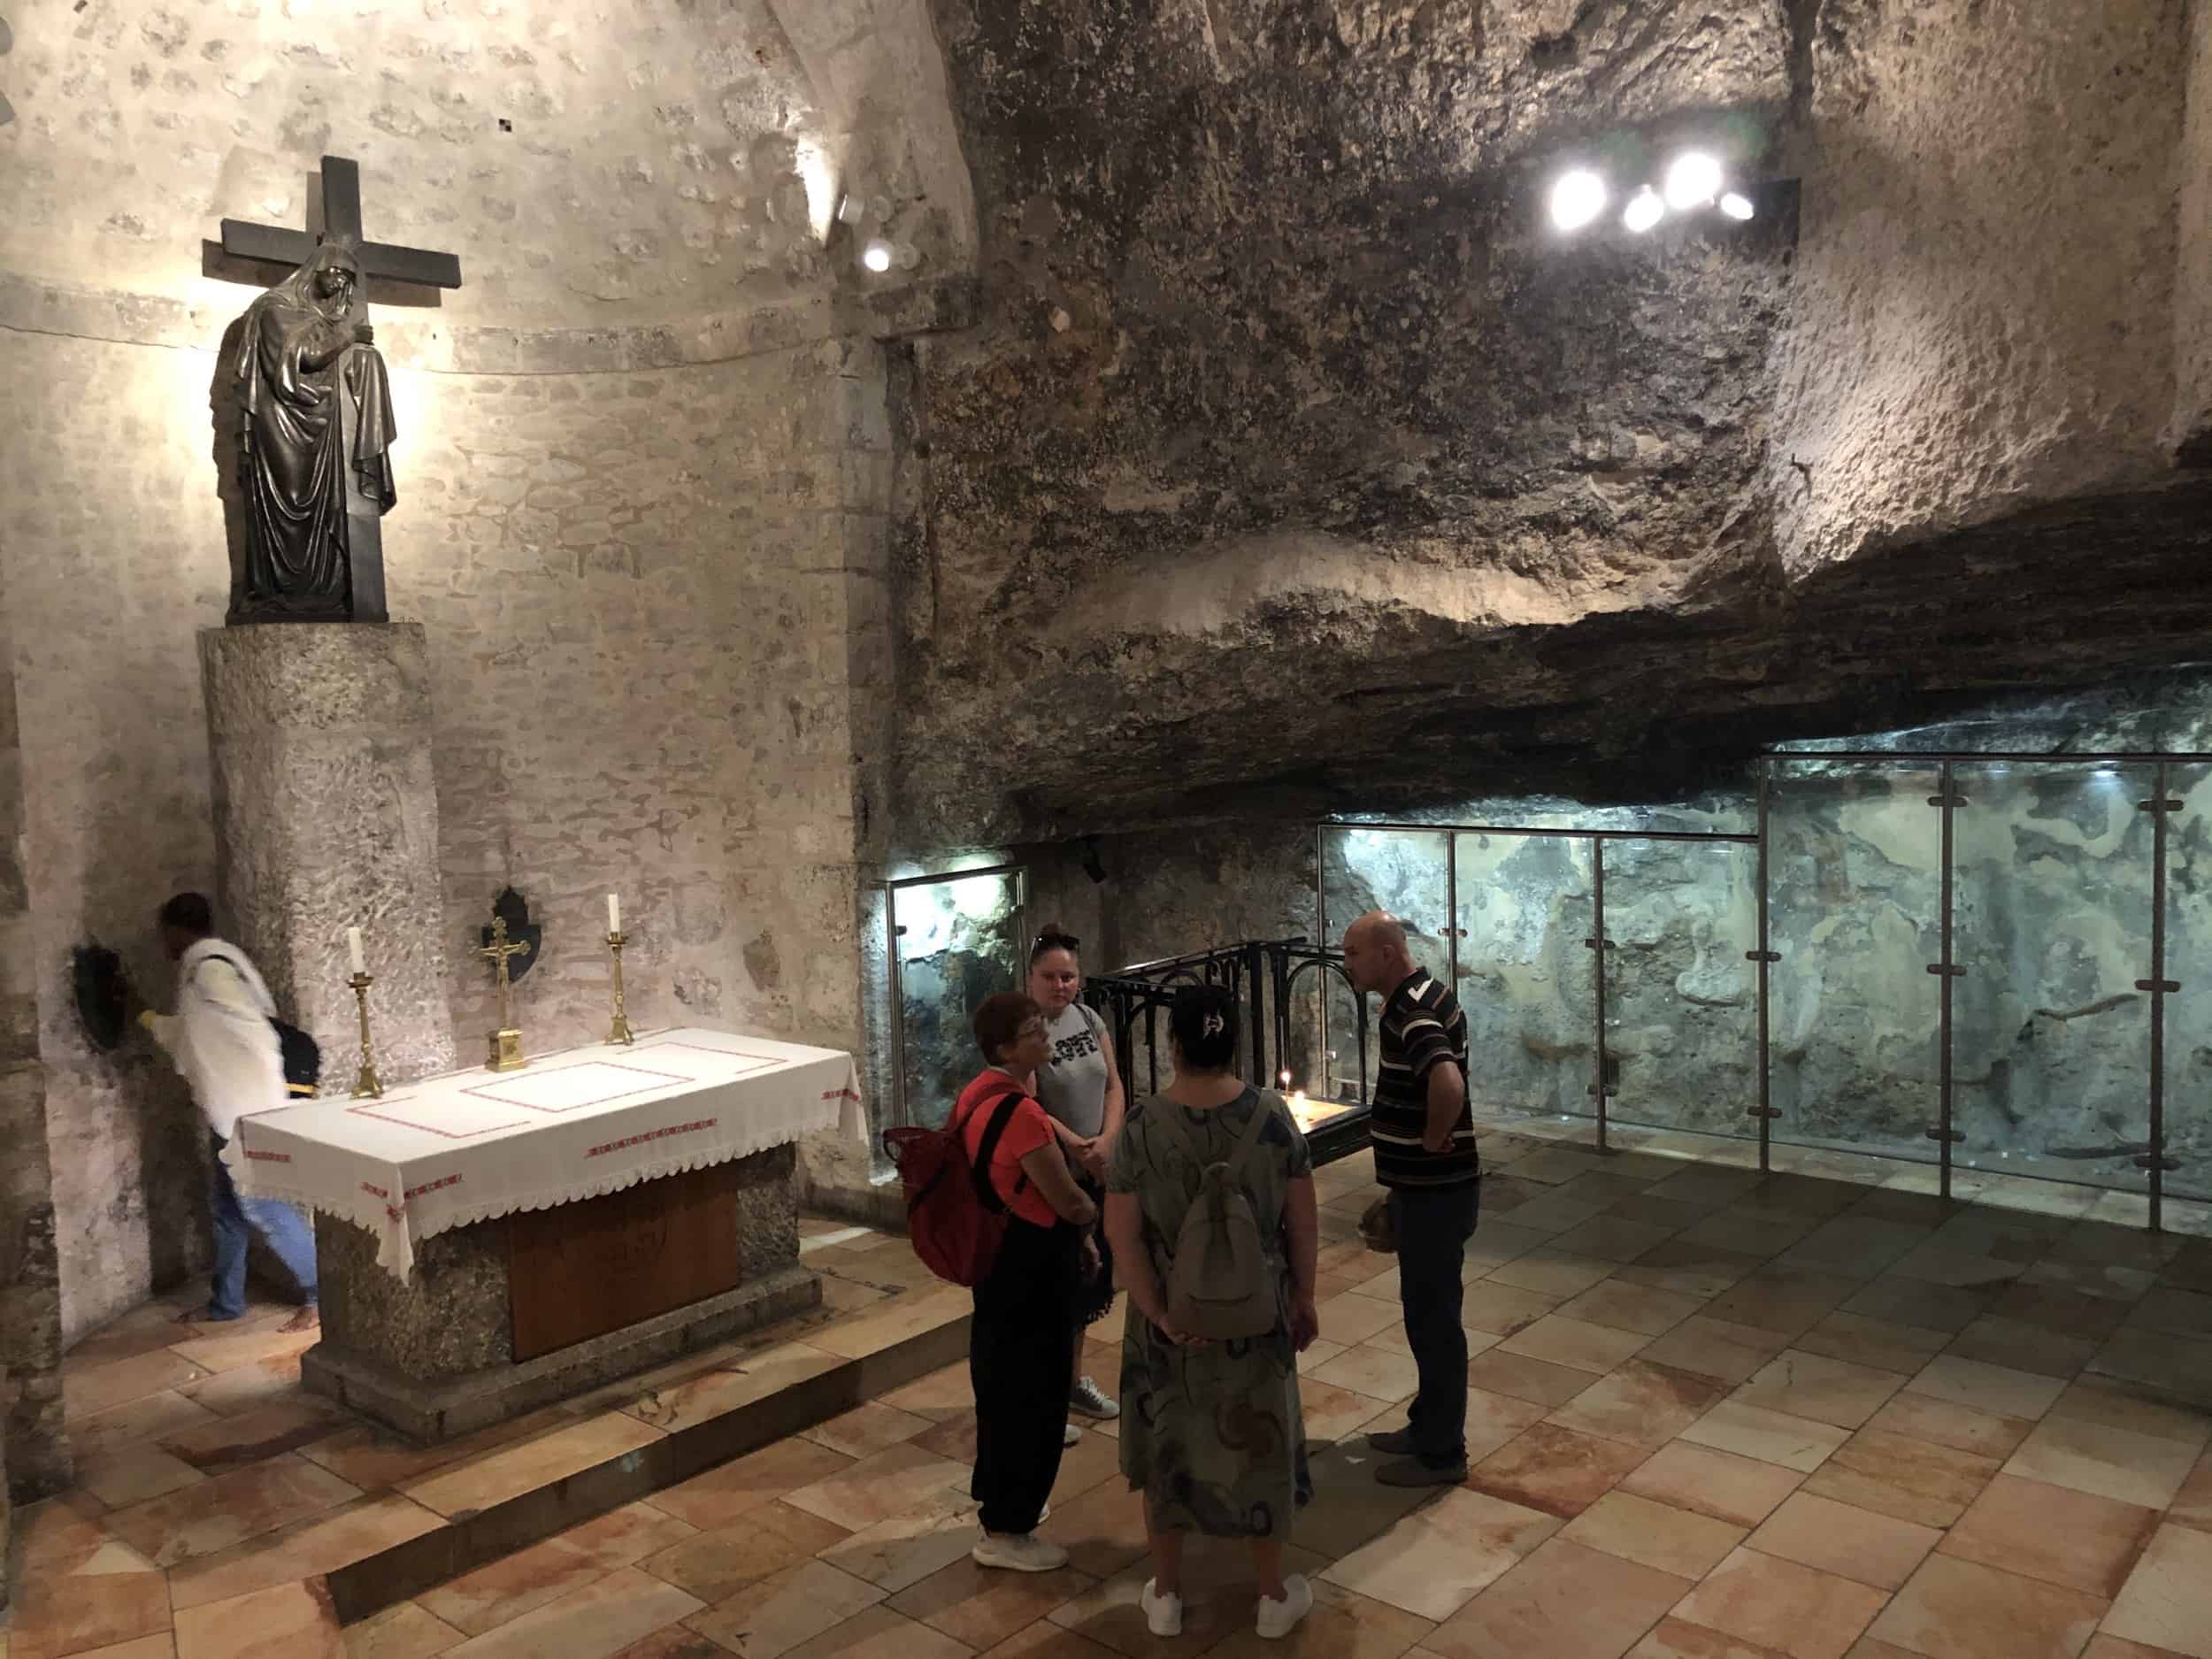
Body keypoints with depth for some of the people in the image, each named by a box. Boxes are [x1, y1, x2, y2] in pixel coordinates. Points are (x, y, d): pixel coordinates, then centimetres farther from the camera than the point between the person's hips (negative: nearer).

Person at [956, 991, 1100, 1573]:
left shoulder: (977, 1094, 4)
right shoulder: (1020, 1113, -27)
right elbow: (1069, 1202, -20)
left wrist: (1073, 1232, 15)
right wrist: (1092, 1219, 3)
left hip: (997, 1259, 10)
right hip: (1031, 1271, -10)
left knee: (1002, 1385, 22)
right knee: (1032, 1397, 4)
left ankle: (999, 1500, 39)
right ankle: (1004, 1533, 16)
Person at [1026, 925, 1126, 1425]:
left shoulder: (1089, 1020, 6)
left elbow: (1113, 1085, 6)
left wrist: (1106, 1141, -9)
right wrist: (1076, 1146, -22)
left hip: (1096, 1172, 7)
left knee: (1093, 1272, 14)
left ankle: (1073, 1376, 31)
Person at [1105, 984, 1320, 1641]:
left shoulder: (1141, 1127, -16)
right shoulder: (1272, 1115, -13)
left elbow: (1121, 1233, -16)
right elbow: (1303, 1222, -6)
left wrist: (1159, 1313, -10)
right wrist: (1303, 1297, 6)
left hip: (1168, 1316, 0)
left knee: (1166, 1443, 18)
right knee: (1257, 1441, 17)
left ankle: (1165, 1594, 31)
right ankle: (1274, 1595, 31)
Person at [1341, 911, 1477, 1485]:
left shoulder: (1413, 1013, -23)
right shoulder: (1419, 998, 9)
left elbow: (1448, 1083, -41)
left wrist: (1434, 1140, -24)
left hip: (1434, 1192, -10)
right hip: (1424, 1186, 10)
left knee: (1432, 1314, 1)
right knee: (1427, 1309, 20)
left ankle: (1441, 1453, 13)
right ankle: (1428, 1424, 34)